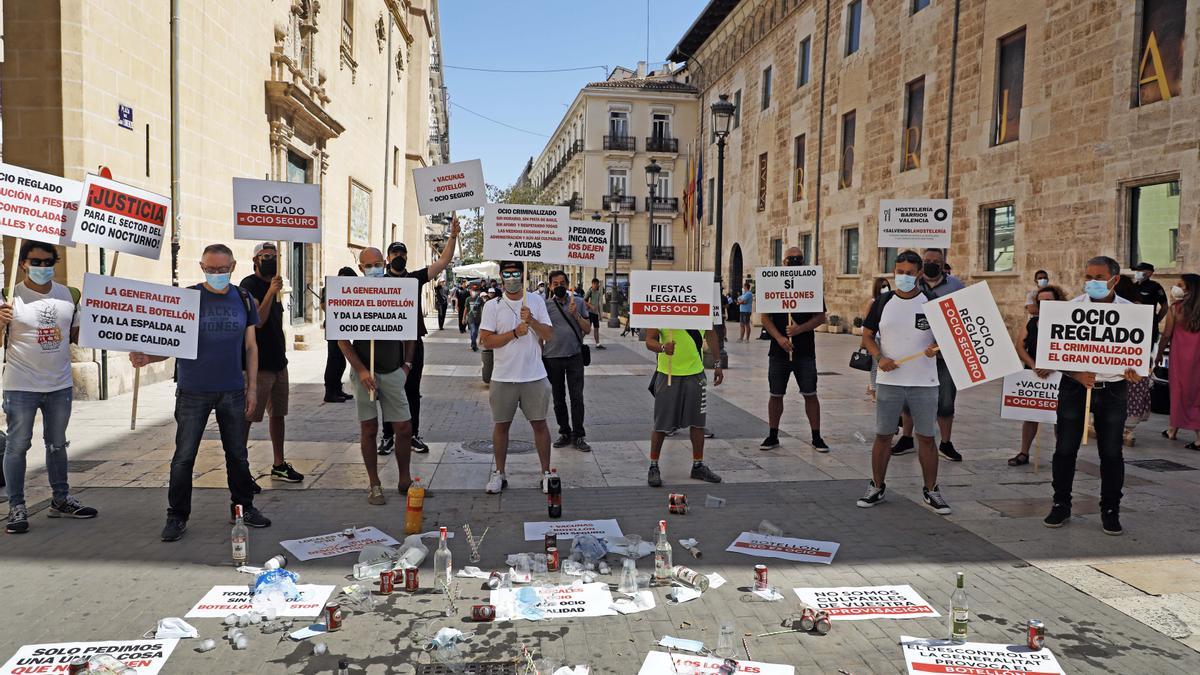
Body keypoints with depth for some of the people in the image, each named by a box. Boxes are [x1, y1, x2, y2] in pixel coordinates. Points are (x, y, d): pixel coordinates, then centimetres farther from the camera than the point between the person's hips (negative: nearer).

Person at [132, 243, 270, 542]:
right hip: (193, 391, -2)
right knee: (184, 456, 2)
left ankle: (243, 507, 25)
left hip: (232, 391, 2)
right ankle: (177, 516, 13)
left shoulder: (244, 300, 6)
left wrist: (252, 386, 6)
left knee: (237, 454, 11)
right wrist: (148, 357, -22)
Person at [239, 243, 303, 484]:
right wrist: (271, 292, -30)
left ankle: (279, 465, 23)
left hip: (278, 362, 9)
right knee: (246, 417, -5)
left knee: (278, 414, 13)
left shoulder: (272, 285, 17)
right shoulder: (250, 285, -9)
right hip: (258, 364, -9)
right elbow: (257, 321, -22)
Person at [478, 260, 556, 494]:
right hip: (503, 376, 0)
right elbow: (486, 341, -8)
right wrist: (514, 333, -16)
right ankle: (499, 474, 22)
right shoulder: (492, 306, -1)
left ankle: (546, 472, 17)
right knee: (501, 424, 9)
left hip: (534, 376, 1)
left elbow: (549, 335, -1)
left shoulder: (536, 301, 4)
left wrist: (531, 320, -17)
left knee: (539, 423, 6)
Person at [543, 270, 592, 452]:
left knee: (577, 397, -2)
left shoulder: (578, 302, 4)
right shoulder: (545, 305, 2)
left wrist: (575, 314, -11)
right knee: (558, 398, 10)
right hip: (553, 357, 1)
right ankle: (565, 433, 22)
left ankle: (578, 436, 5)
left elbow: (587, 328, 4)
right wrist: (540, 355, 2)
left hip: (574, 355, 0)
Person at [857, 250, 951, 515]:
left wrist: (936, 348, -17)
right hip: (889, 381, 1)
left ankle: (931, 491, 19)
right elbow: (867, 336, 9)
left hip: (924, 383, -1)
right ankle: (877, 487, 21)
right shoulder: (882, 302, 4)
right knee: (883, 435, 7)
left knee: (926, 437, 5)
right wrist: (880, 358, -9)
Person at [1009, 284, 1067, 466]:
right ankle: (1024, 453, 16)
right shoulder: (1030, 324, 6)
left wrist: (1051, 366, -27)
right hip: (1033, 377, 4)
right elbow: (1020, 347, -1)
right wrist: (1034, 365, -15)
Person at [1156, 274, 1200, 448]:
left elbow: (1166, 335, -4)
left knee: (1179, 391, 11)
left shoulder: (1176, 308, -9)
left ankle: (1174, 430, 22)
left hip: (1180, 356, -2)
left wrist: (1159, 354, 10)